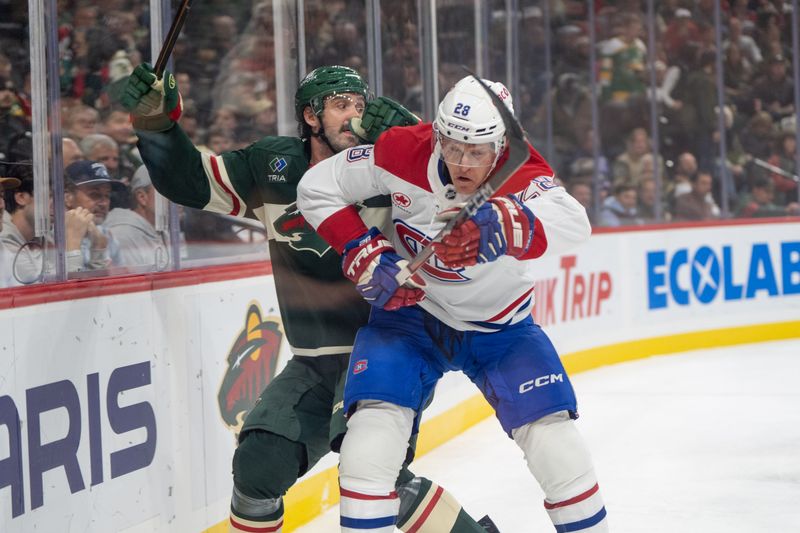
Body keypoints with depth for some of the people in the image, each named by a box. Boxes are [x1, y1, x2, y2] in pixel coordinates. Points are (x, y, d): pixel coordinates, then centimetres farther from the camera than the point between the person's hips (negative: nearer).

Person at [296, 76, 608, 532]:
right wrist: (364, 255, -19)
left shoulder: (523, 177, -28)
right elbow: (318, 188, -8)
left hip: (500, 327, 0)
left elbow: (571, 223, -51)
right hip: (410, 313, 1)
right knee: (372, 430, -19)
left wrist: (504, 228, -70)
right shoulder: (403, 153, -22)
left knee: (553, 437, -10)